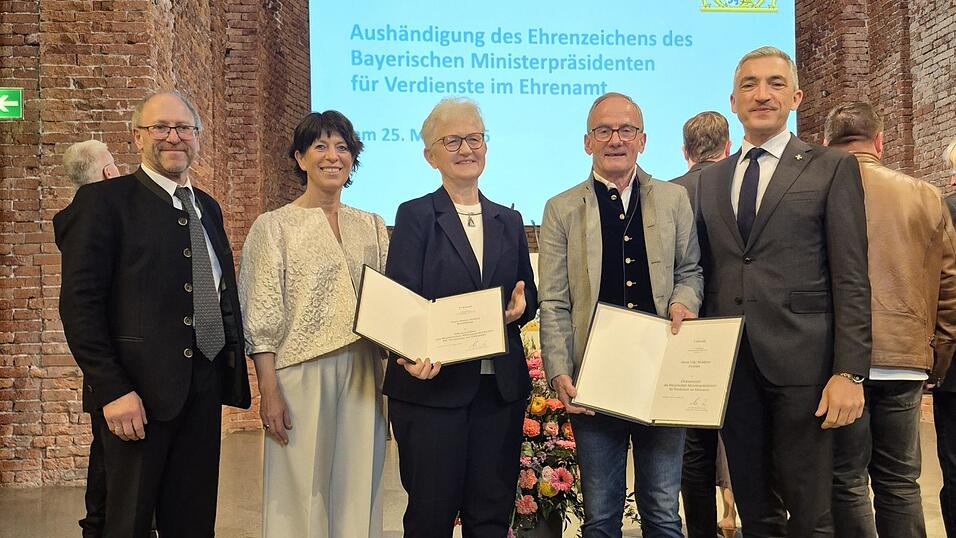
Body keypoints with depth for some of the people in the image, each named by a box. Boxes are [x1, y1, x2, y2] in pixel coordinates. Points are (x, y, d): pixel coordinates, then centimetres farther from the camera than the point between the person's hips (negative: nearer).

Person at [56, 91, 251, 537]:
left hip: (205, 385, 6)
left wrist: (231, 369, 11)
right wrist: (112, 390, -17)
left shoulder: (207, 207, 16)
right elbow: (80, 304, -11)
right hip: (138, 391, -6)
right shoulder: (103, 201, -5)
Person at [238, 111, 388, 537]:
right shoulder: (274, 226, 0)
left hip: (362, 376, 4)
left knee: (357, 490, 9)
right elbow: (261, 319, -4)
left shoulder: (372, 226, 11)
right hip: (302, 375, -3)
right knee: (302, 491, 3)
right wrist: (269, 392, -10)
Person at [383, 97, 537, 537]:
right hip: (432, 385, -4)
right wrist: (412, 355, -27)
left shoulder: (509, 220, 14)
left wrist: (521, 305, -5)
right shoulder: (414, 216, 1)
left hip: (501, 386, 4)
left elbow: (528, 296, 19)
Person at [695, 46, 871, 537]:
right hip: (730, 364, 4)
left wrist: (850, 372, -11)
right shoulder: (711, 180, 14)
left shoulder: (832, 169, 2)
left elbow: (851, 281, -4)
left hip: (800, 362, -4)